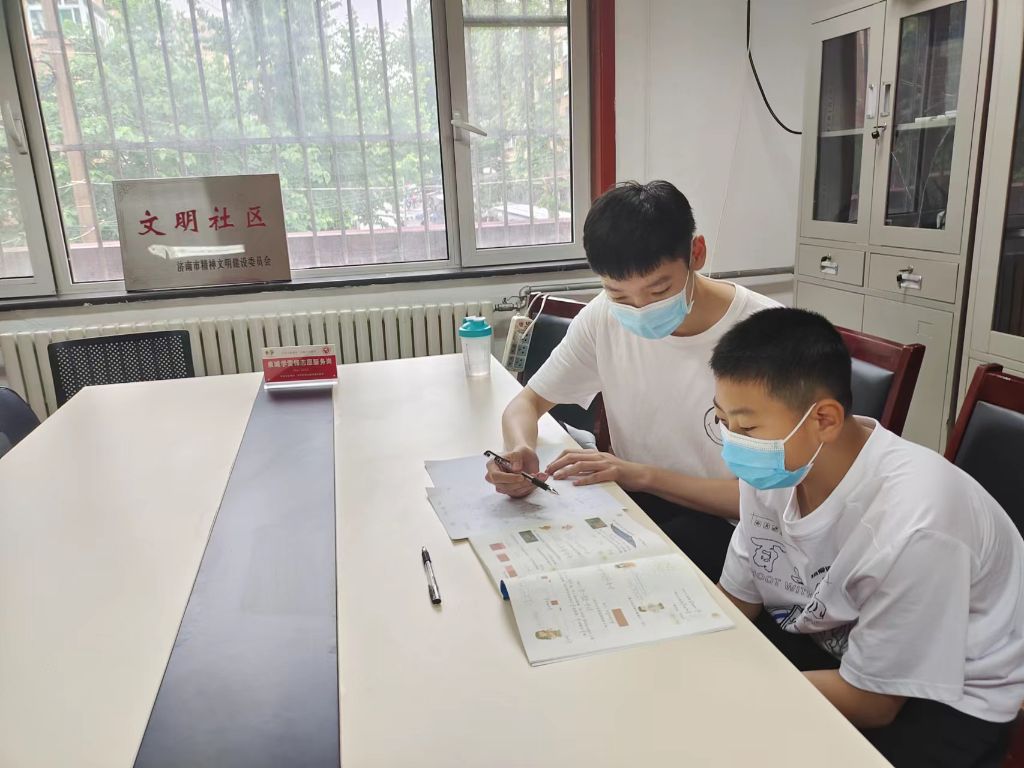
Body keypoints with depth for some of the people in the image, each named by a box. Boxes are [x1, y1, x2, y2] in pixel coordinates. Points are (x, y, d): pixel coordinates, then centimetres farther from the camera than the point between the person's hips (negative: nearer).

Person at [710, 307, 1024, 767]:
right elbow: (735, 600, -2)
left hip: (947, 702, -5)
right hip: (830, 641, 6)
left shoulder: (911, 526, -34)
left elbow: (871, 702, -22)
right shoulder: (775, 467, -15)